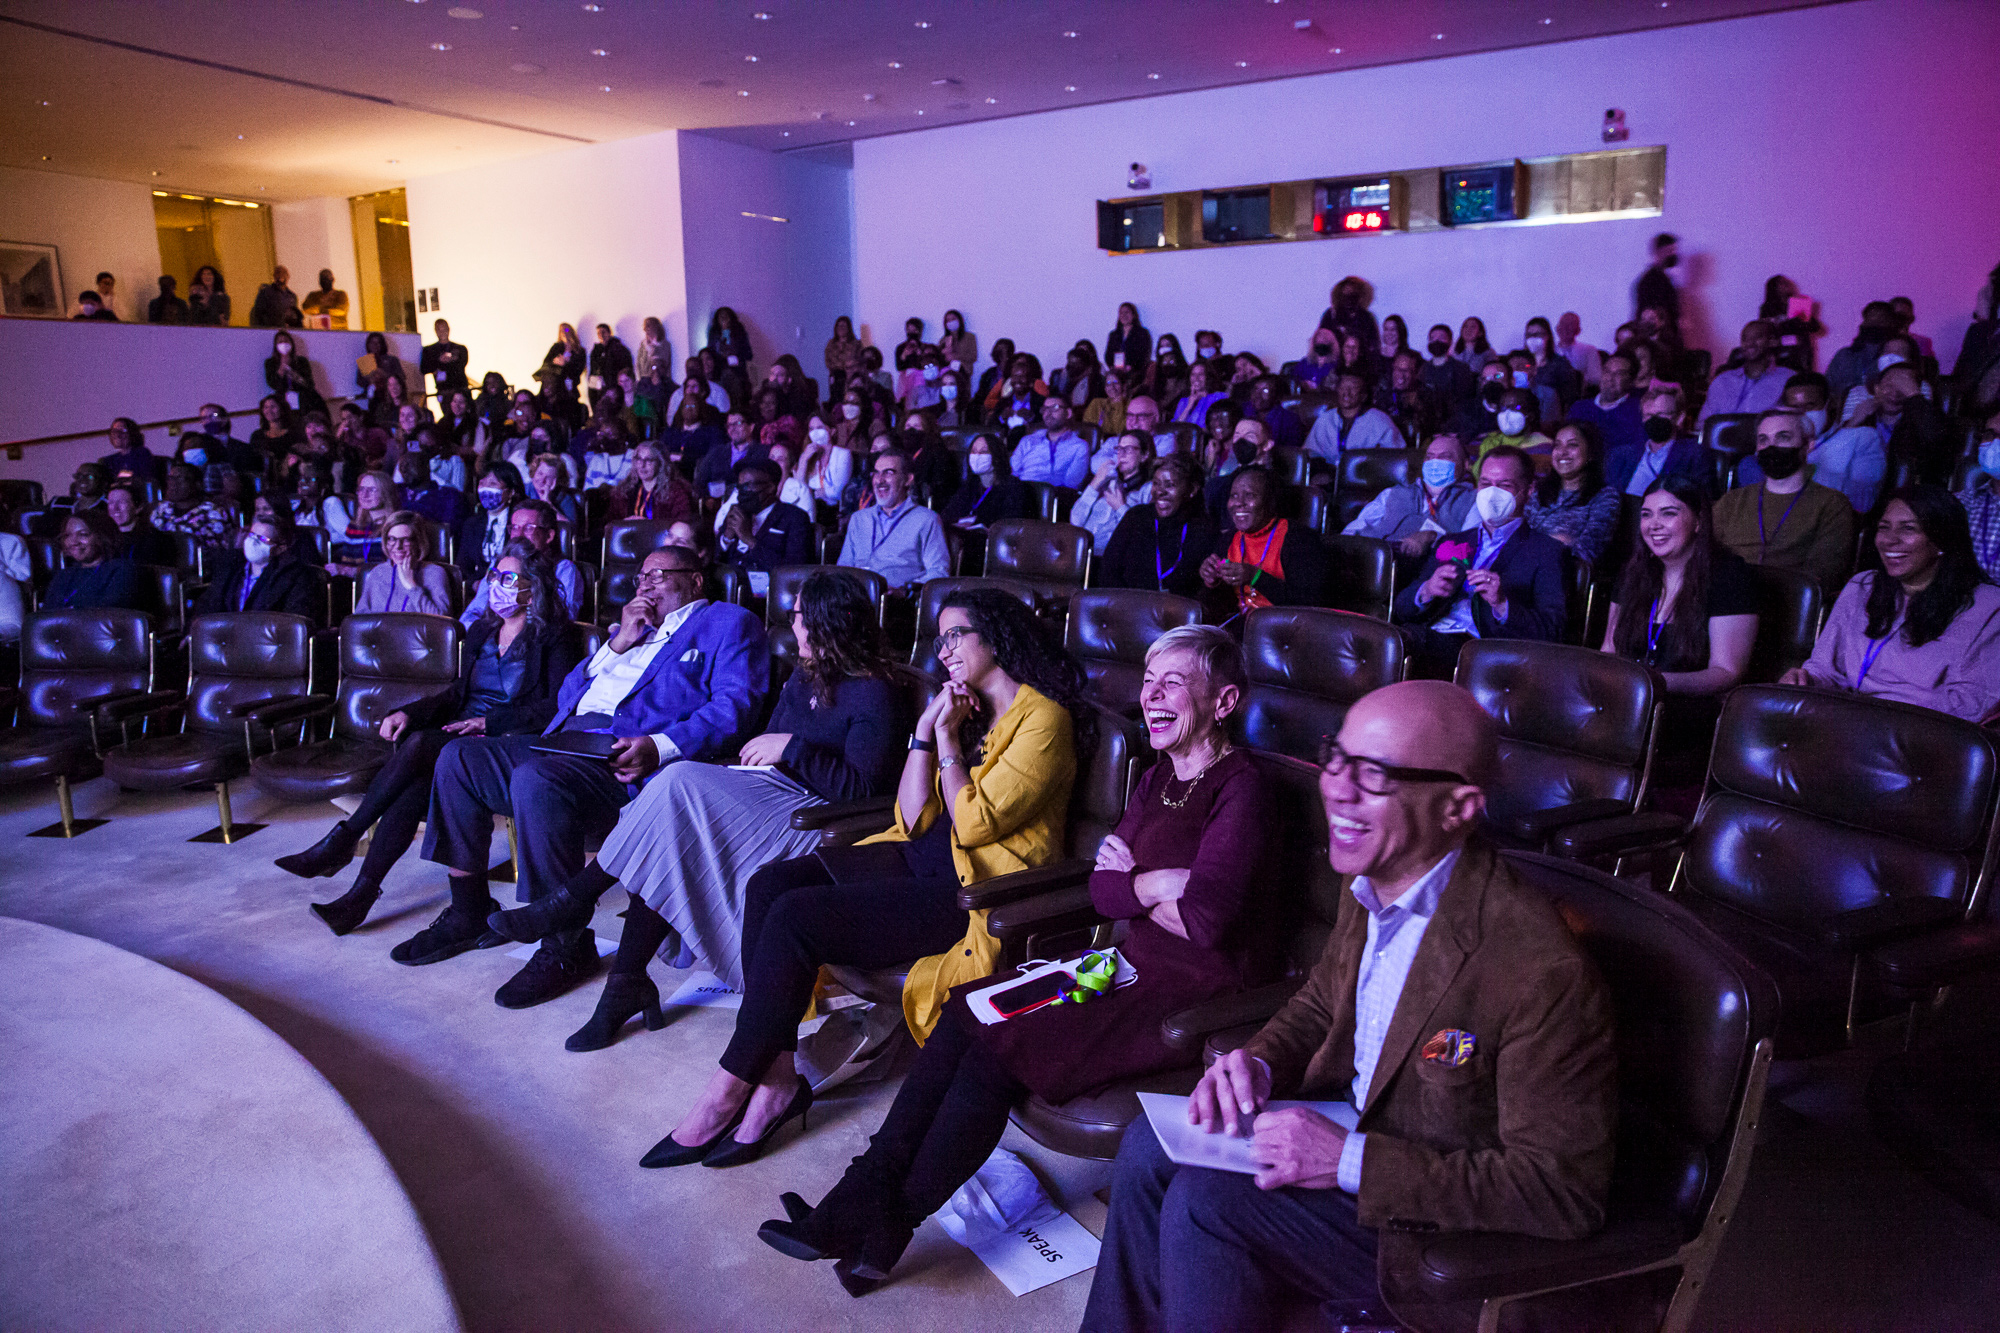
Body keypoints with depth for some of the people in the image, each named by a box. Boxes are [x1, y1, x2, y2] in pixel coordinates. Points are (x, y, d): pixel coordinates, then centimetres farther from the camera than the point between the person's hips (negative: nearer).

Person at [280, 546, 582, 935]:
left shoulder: (553, 637, -1)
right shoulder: (481, 631, 20)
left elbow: (557, 707, -10)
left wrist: (489, 722, -17)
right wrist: (409, 712, 4)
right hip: (461, 732, 6)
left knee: (418, 745, -31)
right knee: (415, 783, -28)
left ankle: (342, 840, -18)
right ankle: (360, 894, -30)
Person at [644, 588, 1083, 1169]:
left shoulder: (1043, 719, -7)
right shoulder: (964, 708, 18)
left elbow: (973, 822, -16)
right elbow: (914, 819, 10)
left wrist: (948, 736, -7)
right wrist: (926, 729, 1)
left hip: (976, 889, -8)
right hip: (917, 859, 9)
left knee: (795, 916, -22)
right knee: (771, 882, -14)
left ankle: (726, 1094, -9)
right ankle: (776, 1078, -14)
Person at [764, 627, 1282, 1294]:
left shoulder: (1240, 789, -14)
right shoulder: (1158, 777, 13)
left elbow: (1205, 919, -23)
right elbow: (1102, 890, 8)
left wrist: (1134, 885, -7)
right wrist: (1160, 886, -9)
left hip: (1197, 991, -8)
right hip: (1133, 964, 8)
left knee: (1003, 1038, -20)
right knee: (968, 1009, -10)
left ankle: (888, 1225, -5)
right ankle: (861, 1197, -8)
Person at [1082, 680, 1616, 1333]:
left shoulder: (1543, 972, -31)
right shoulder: (1370, 887, -5)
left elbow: (1565, 1194, -27)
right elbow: (1317, 1005, 12)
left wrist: (1352, 1162, -30)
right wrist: (1257, 1062, -10)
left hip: (1446, 1230, -8)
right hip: (1351, 1129, 8)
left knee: (1206, 1201, -19)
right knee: (1151, 1145, 2)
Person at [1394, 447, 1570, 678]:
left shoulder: (1546, 551, 15)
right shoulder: (1450, 544, 29)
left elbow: (1552, 631, 1)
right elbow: (1402, 609, 21)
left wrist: (1502, 604, -17)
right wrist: (1427, 590, -3)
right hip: (1430, 637, 5)